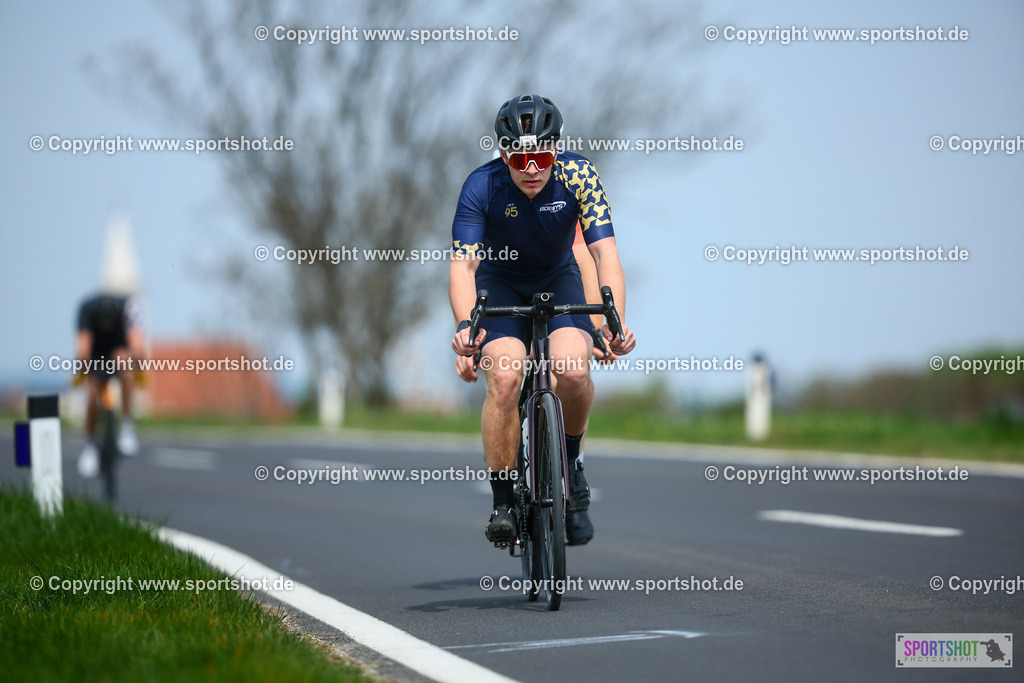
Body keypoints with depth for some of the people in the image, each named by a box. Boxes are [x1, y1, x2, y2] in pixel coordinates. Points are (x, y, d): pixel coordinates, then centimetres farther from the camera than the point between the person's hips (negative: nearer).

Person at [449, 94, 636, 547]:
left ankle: (570, 462, 1)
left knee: (572, 369, -27)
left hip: (558, 280, 1)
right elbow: (463, 264, -34)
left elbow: (605, 253, -31)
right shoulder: (481, 187, -26)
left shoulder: (578, 176, -25)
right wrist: (465, 325, -52)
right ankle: (503, 501, -13)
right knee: (504, 377, -26)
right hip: (500, 284, -1)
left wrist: (615, 322, -47)